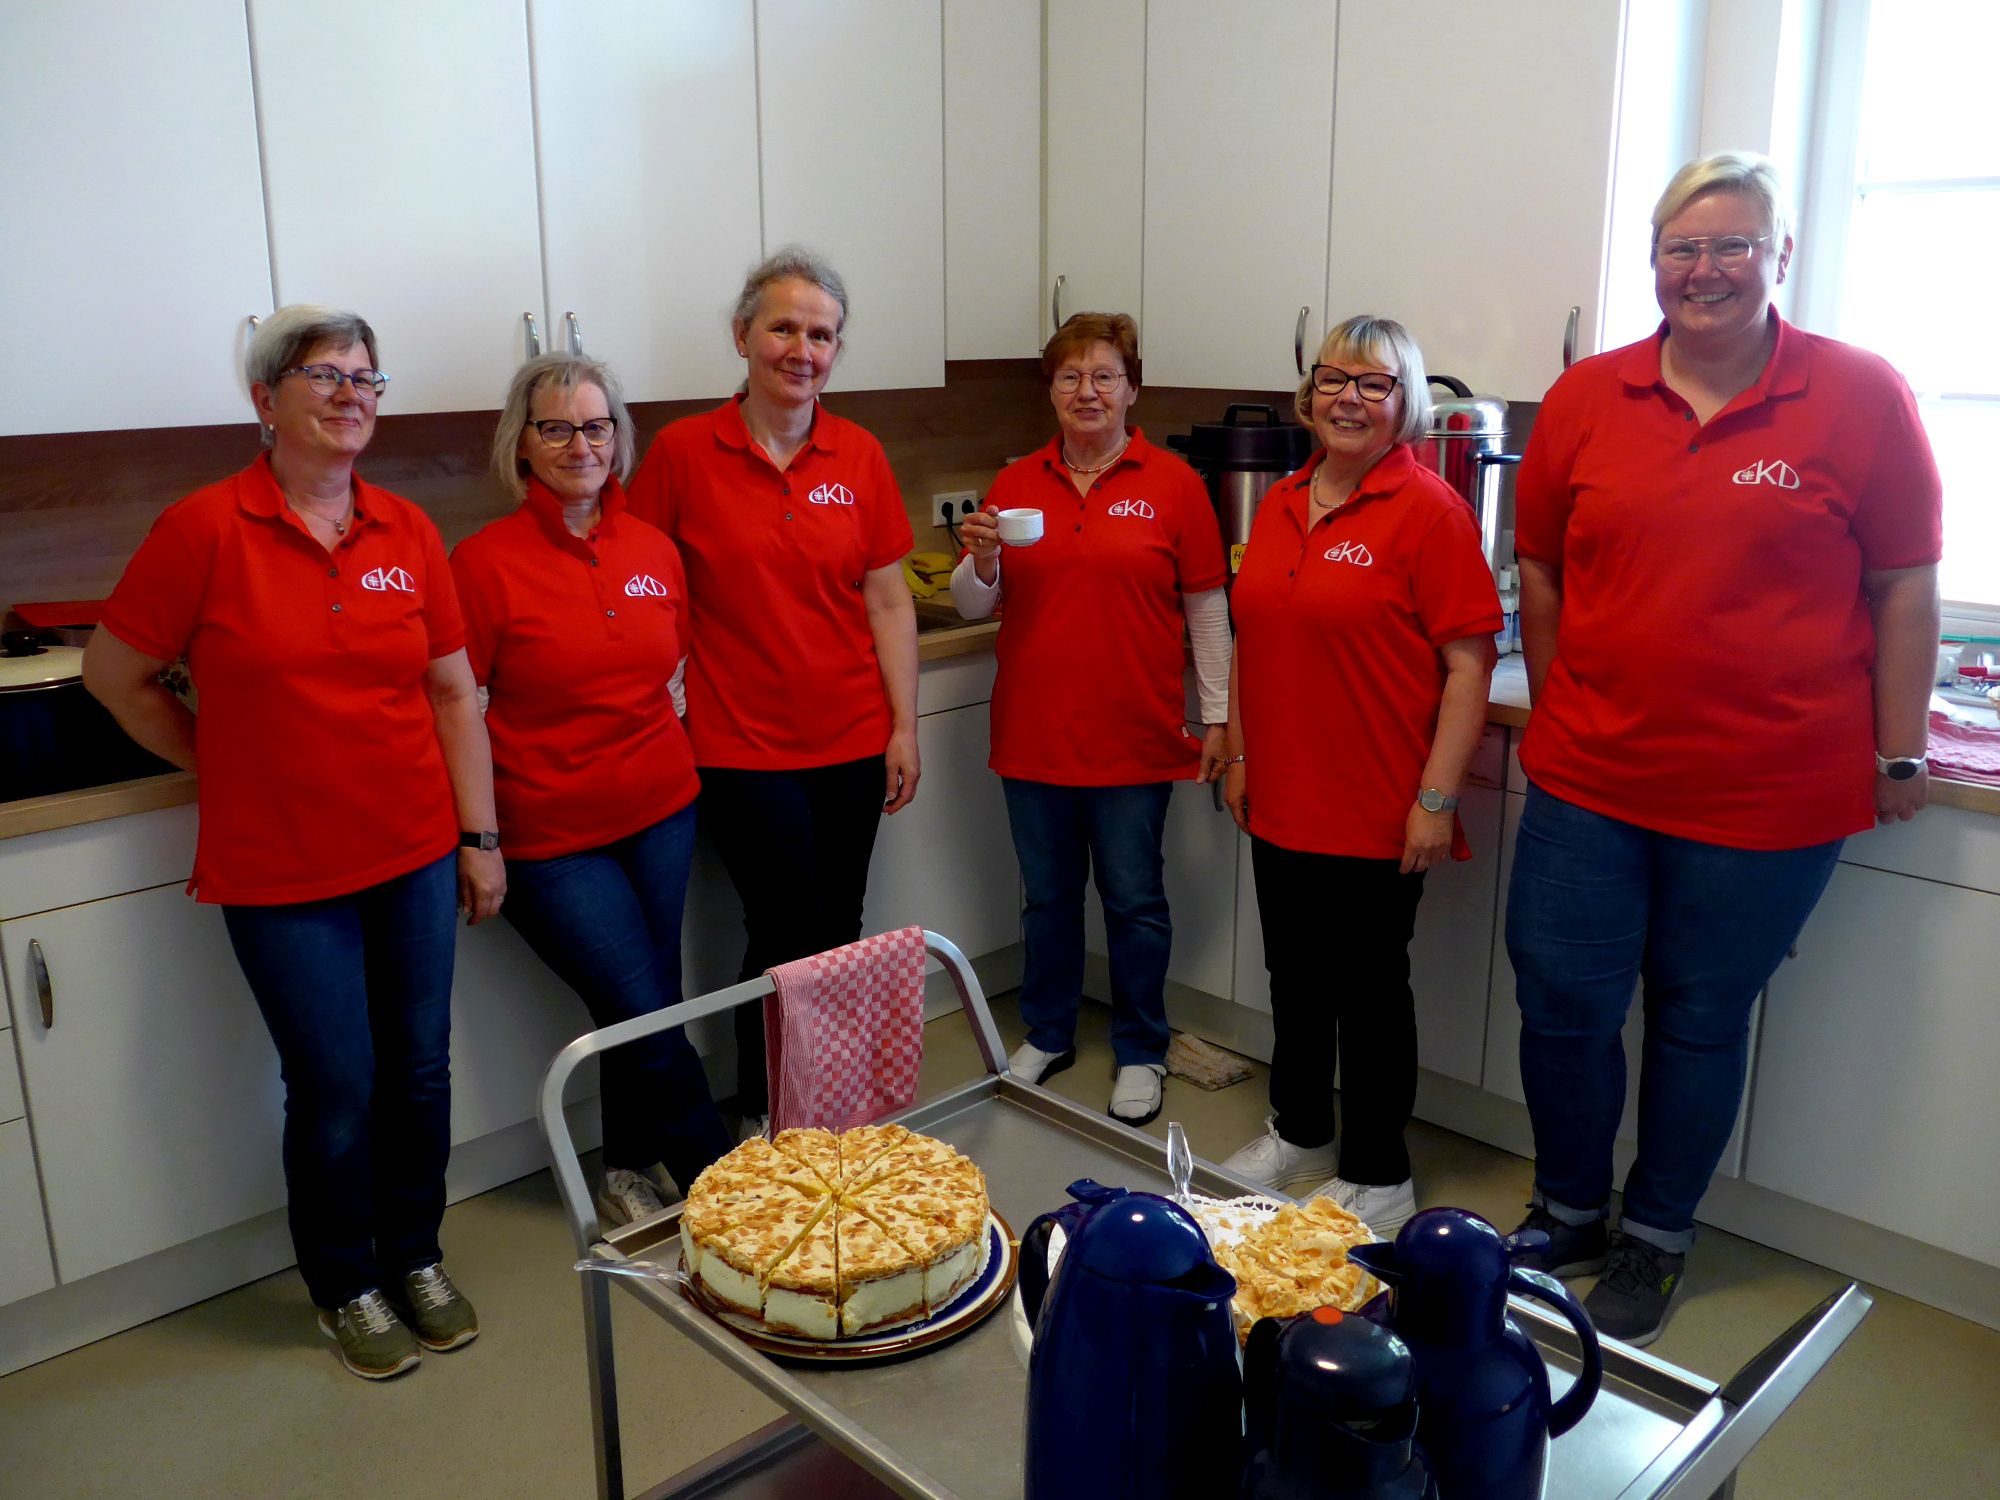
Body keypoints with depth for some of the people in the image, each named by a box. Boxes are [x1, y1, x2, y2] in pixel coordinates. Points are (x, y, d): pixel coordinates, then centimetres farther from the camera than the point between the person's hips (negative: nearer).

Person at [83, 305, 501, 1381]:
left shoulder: (407, 532, 2)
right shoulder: (204, 529, -10)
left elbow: (454, 693, 5)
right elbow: (116, 675, 0)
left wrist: (480, 835, 4)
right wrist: (222, 764, 4)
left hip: (415, 853, 4)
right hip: (281, 870, -3)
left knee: (420, 1072, 12)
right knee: (336, 1091, 5)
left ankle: (414, 1259, 35)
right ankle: (345, 1288, 30)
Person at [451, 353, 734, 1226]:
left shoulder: (654, 550, 4)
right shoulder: (486, 562, -11)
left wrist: (665, 753, 9)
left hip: (661, 811, 5)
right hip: (552, 837, -4)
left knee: (646, 1011, 11)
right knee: (647, 1019, -1)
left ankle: (631, 1169, 34)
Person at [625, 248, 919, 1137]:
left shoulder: (859, 456, 3)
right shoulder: (683, 452, -5)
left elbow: (887, 600, 5)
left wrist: (904, 728, 2)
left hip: (851, 740, 3)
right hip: (741, 744, -3)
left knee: (837, 933, 11)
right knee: (791, 934, -1)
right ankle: (763, 1117, 24)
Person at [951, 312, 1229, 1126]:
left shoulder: (1172, 484, -2)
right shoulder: (1016, 484, 6)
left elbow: (1206, 609, 0)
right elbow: (974, 605, 6)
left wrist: (1216, 716, -2)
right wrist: (982, 558, -15)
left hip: (1133, 737, -3)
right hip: (1034, 733, 3)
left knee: (1134, 900, 8)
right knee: (1048, 896, 15)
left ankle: (1140, 1054, 25)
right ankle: (1047, 1035, 34)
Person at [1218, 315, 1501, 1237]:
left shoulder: (1429, 511, -11)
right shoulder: (1281, 505, 9)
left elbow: (1469, 663, -14)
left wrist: (1437, 798, -17)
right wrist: (1240, 754, 13)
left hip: (1377, 813, -6)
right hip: (1281, 803, 6)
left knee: (1369, 987, 7)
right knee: (1294, 976, 19)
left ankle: (1378, 1177, 25)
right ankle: (1298, 1133, 39)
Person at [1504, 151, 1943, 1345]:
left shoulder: (1861, 397, -4)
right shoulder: (1585, 399, 2)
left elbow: (1906, 585, -1)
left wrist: (1899, 754, -1)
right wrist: (1561, 715, 9)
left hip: (1767, 794, -2)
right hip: (1591, 778, 3)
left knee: (1702, 1020, 12)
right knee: (1560, 1007, 7)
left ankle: (1656, 1239, 33)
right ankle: (1570, 1212, 33)